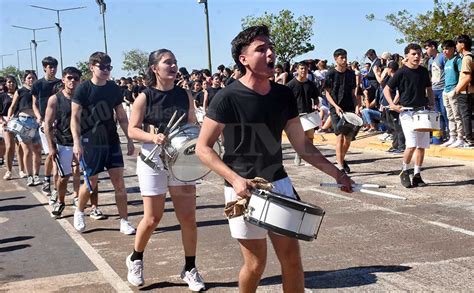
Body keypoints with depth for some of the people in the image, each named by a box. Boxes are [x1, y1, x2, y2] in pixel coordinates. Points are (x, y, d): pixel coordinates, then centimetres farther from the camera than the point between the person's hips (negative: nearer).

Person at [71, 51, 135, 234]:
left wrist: (129, 140, 9)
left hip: (111, 142, 4)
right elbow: (75, 118, -9)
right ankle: (79, 212, 32)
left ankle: (124, 221, 6)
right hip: (90, 143, -3)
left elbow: (122, 117, 11)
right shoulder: (83, 89, -7)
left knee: (119, 182, -2)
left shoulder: (114, 89, 5)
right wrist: (76, 142, -19)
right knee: (91, 183, 6)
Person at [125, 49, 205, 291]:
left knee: (188, 217, 2)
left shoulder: (185, 95, 3)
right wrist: (153, 137, -25)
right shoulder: (145, 97, -6)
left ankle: (189, 269, 18)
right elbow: (132, 130, -7)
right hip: (153, 160, -3)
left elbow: (193, 126, 12)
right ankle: (135, 259, 31)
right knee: (152, 219, 4)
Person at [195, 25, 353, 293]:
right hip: (244, 189, -5)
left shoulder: (284, 95, 3)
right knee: (256, 263, 4)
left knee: (292, 258, 6)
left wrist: (336, 173, 1)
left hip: (279, 184, 5)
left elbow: (302, 144, 9)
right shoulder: (228, 98, -13)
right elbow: (203, 148, -10)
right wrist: (235, 179, -22)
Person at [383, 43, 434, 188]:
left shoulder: (424, 71, 8)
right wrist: (392, 104, -13)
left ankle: (417, 175, 15)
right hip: (407, 112, -5)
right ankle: (404, 171, 6)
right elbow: (387, 89, -1)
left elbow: (429, 89, 21)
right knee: (412, 144, -15)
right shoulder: (401, 72, -6)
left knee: (422, 145, 5)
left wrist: (431, 102, 4)